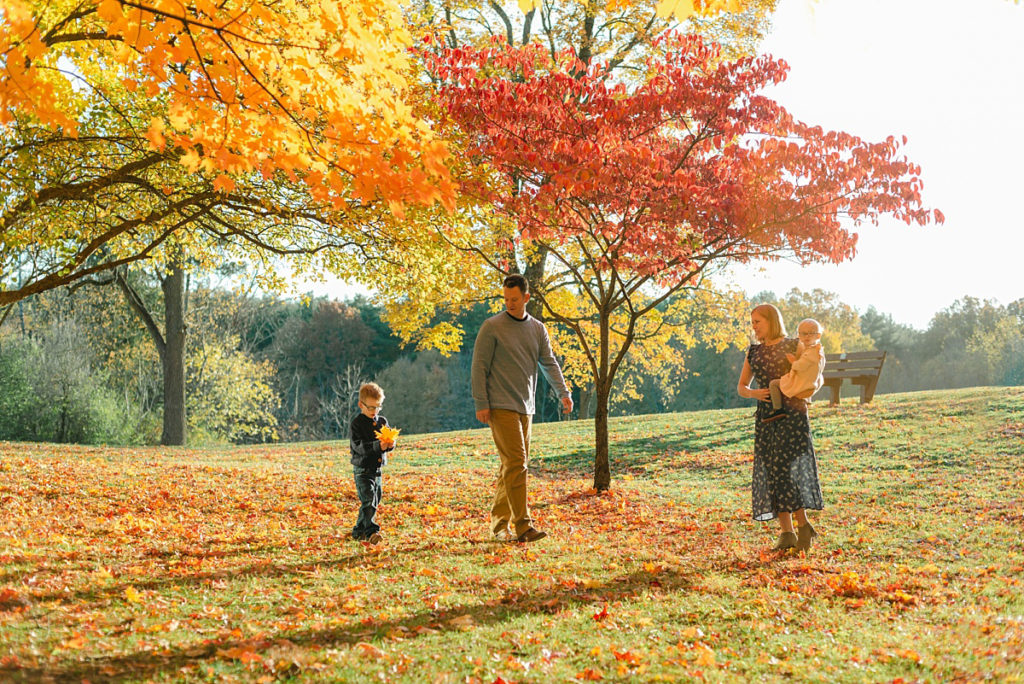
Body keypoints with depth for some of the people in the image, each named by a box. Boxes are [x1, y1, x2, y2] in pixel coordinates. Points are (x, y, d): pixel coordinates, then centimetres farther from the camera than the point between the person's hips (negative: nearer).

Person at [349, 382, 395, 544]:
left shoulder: (382, 421, 9)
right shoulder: (357, 424, -10)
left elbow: (389, 442, 9)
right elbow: (359, 446, -20)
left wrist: (390, 444, -16)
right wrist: (377, 446, -34)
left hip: (378, 469, 7)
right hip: (362, 470, -7)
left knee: (374, 502, 12)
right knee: (368, 501, -17)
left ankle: (359, 532, 24)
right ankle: (371, 532, -23)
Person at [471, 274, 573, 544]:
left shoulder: (538, 329, 12)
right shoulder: (492, 327, -4)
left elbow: (549, 363, 12)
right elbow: (479, 367, -4)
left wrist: (563, 392, -3)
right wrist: (481, 404, -10)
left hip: (526, 407, 6)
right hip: (501, 407, -6)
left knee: (512, 465, 9)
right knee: (516, 463, -13)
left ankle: (500, 524, 16)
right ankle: (523, 525, -14)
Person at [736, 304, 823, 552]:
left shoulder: (793, 346, 1)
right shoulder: (754, 352, 15)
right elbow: (741, 387, 16)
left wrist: (803, 393, -12)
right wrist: (753, 393, -5)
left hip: (792, 414, -5)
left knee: (785, 469, -13)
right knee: (770, 473, 1)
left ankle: (803, 524, 2)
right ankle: (786, 534, 5)